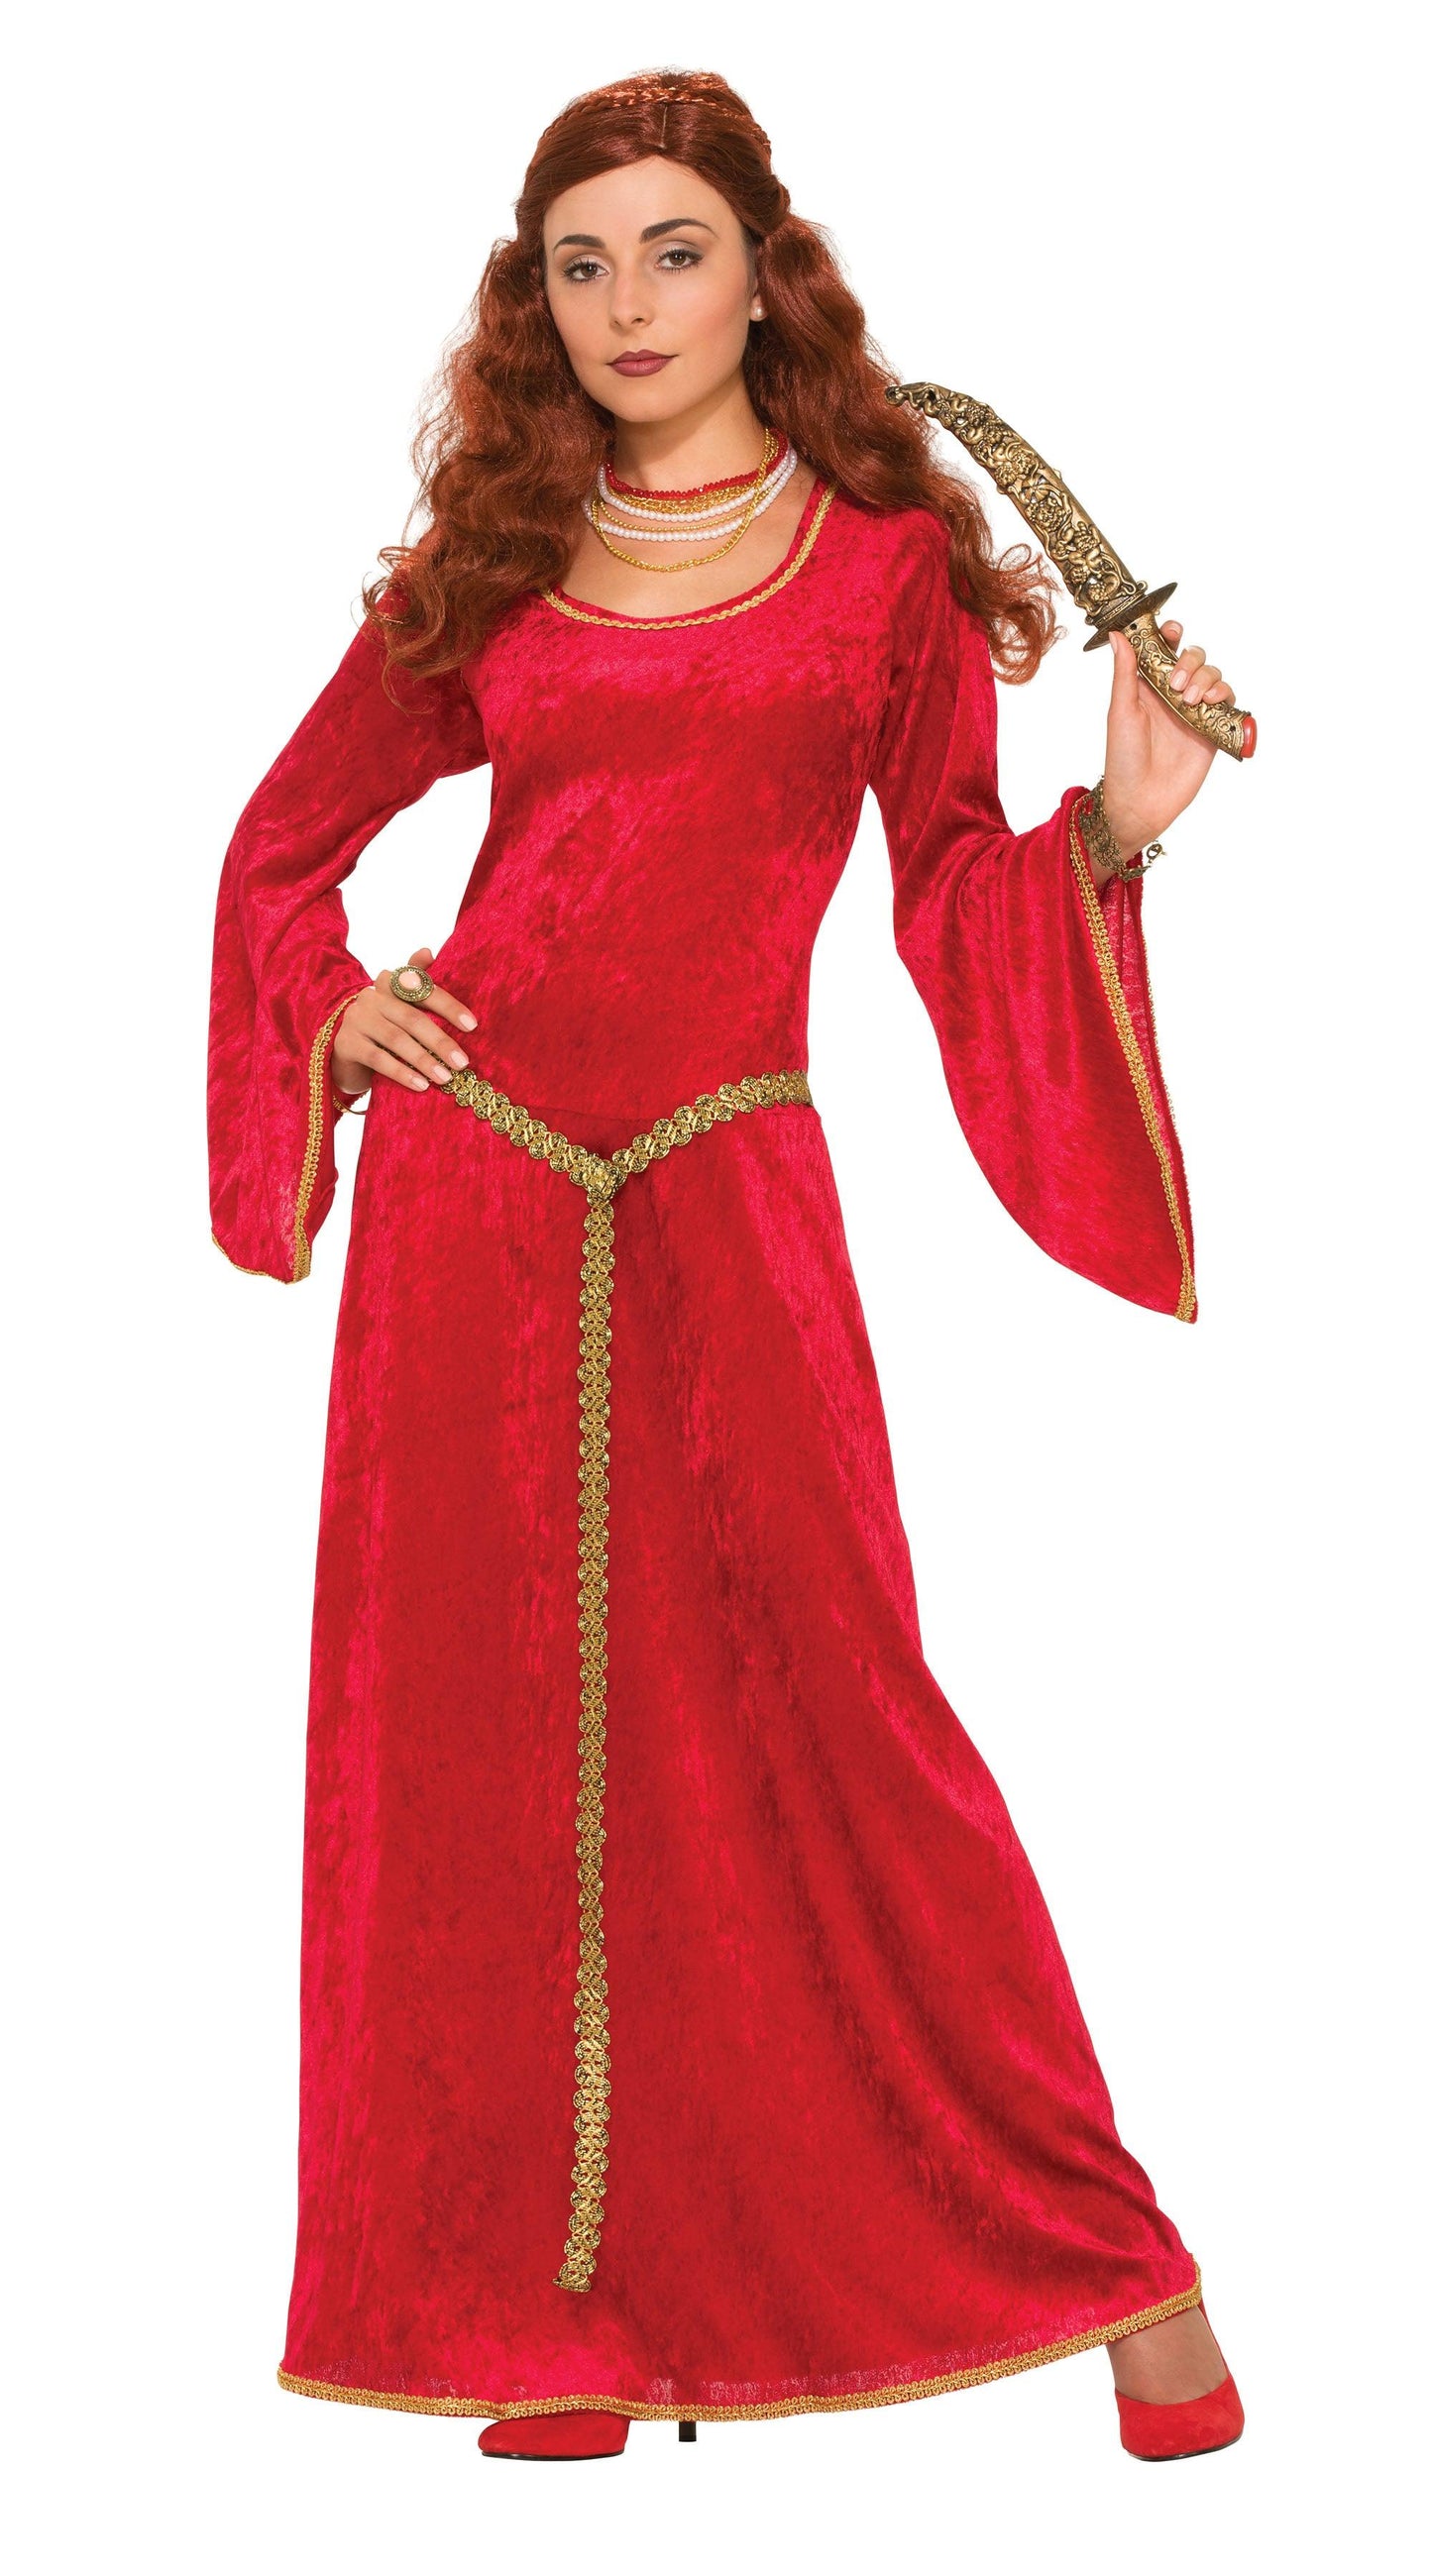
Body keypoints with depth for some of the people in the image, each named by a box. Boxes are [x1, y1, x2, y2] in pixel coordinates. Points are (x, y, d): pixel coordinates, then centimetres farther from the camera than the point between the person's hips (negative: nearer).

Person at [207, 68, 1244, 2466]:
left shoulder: (888, 559, 6)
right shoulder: (486, 570, 10)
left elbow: (952, 900, 5)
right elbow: (282, 846, 21)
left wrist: (1115, 829, -13)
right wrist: (334, 1016, 4)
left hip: (723, 1194, -2)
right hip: (470, 1183, 3)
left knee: (824, 1713, -6)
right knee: (491, 1731, 4)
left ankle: (1103, 2251, 8)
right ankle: (552, 2306, 16)